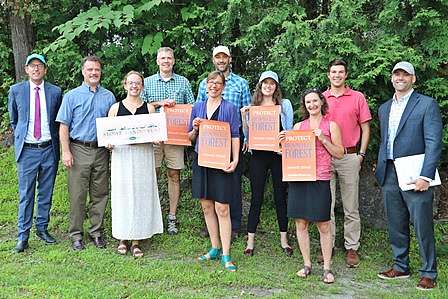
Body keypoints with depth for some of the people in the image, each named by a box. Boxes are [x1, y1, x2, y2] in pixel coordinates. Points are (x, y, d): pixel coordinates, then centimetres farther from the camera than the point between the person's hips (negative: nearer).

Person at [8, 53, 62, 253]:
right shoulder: (16, 91, 2)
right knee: (26, 194, 1)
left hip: (49, 149, 1)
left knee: (46, 193, 10)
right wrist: (20, 138, 11)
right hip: (27, 150, -1)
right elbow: (13, 120, 14)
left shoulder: (55, 92, 3)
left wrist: (55, 142, 10)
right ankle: (23, 235, 11)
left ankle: (42, 228, 25)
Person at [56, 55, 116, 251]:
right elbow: (64, 126, 1)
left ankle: (96, 231, 18)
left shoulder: (109, 97, 10)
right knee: (77, 194, 0)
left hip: (101, 151, 2)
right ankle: (76, 234, 10)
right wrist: (66, 152, -8)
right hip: (79, 150, -2)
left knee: (100, 194, 7)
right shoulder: (72, 96, 4)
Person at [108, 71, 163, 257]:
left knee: (141, 195, 0)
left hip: (143, 155, 1)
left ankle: (136, 241, 9)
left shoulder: (149, 108, 10)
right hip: (122, 155, 0)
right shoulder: (116, 108, 8)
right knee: (122, 195, 0)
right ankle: (122, 238, 13)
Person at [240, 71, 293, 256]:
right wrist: (243, 117, -6)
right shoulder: (252, 106, 8)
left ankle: (284, 239, 20)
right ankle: (250, 240, 12)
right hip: (258, 155, 0)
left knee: (281, 196, 7)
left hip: (279, 154, 0)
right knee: (256, 197, 3)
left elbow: (290, 130, 5)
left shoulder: (285, 104, 6)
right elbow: (247, 134, 8)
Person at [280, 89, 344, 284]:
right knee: (301, 224, 7)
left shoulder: (331, 125, 6)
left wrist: (323, 139, -8)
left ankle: (327, 268, 12)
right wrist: (283, 142, 0)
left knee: (323, 226, 0)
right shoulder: (298, 126, 13)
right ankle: (307, 265, 19)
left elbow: (339, 153, 3)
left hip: (320, 180, -3)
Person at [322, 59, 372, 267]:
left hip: (349, 157, -1)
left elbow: (365, 128, 6)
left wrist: (361, 154, -1)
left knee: (351, 208, 4)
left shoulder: (357, 97, 5)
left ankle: (351, 248, 13)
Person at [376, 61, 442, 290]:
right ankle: (401, 267, 27)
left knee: (422, 227, 1)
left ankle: (428, 273, 15)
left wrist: (425, 176, -17)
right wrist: (379, 169, 11)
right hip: (390, 176, 6)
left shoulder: (427, 104, -3)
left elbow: (434, 142, -10)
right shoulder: (384, 108, 16)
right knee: (396, 226, 13)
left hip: (415, 176, -6)